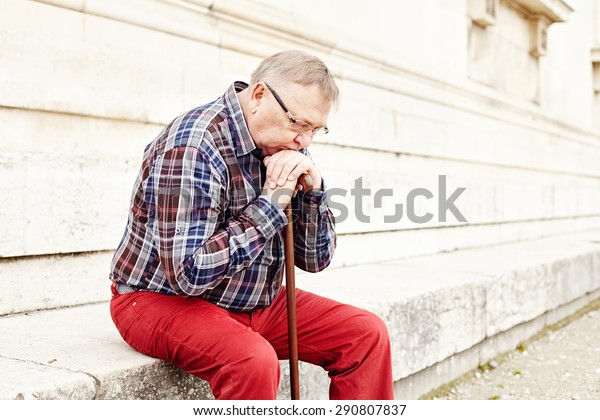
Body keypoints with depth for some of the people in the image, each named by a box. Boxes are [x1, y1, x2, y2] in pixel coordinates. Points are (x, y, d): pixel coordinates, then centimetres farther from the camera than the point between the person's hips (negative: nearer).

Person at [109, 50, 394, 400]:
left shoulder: (285, 148, 1)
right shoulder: (193, 147, -23)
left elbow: (315, 260, 4)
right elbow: (190, 273, -29)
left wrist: (312, 192, -14)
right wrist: (269, 205, -25)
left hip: (255, 303, 7)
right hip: (165, 298, -7)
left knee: (368, 334, -4)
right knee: (253, 360, -36)